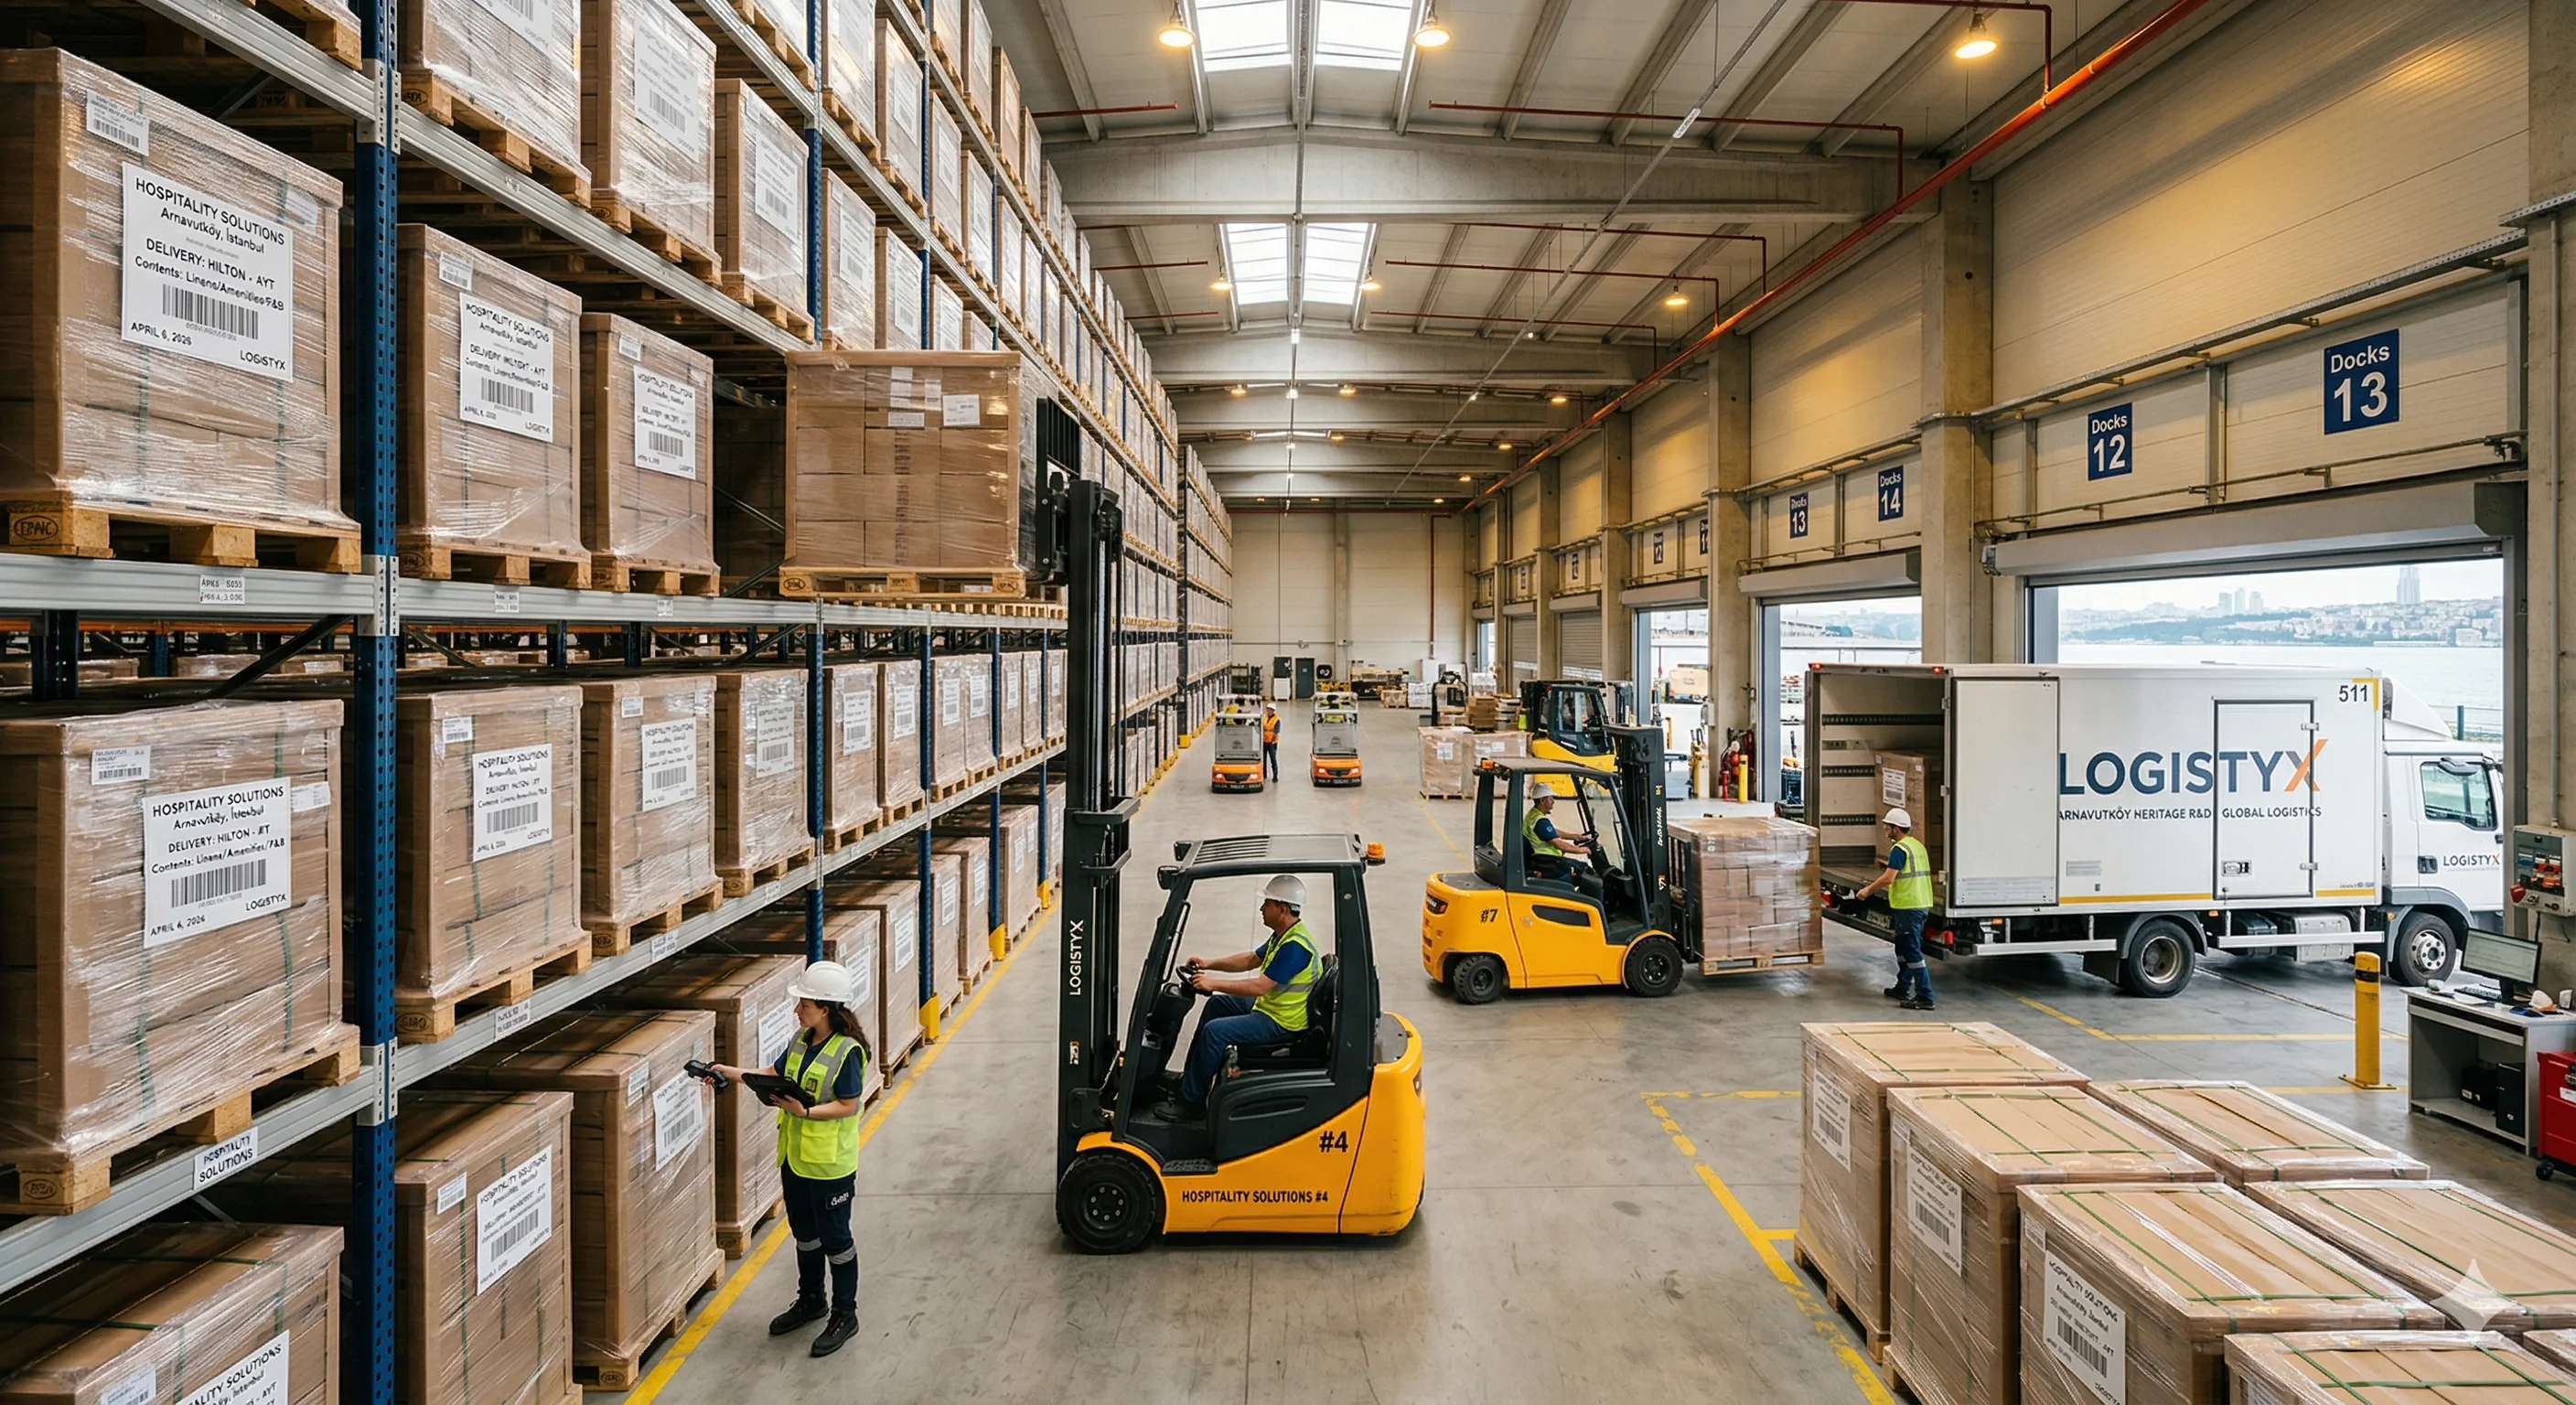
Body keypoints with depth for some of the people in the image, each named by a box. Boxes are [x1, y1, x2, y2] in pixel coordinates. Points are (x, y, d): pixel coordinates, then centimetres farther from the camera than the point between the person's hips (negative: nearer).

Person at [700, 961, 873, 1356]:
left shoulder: (847, 1051, -22)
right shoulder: (801, 1039, 2)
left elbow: (848, 1106, -21)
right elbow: (775, 1074, 12)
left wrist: (805, 1112, -30)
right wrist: (729, 1072, 5)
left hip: (830, 1163, -8)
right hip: (795, 1157, 8)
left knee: (835, 1238, 5)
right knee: (805, 1233, 22)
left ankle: (844, 1314, 21)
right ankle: (810, 1301, 42)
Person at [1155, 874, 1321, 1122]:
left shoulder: (1295, 946, -27)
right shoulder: (1284, 934, 5)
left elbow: (1259, 987, -29)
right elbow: (1251, 960, 17)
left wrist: (1213, 983, -22)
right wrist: (1209, 964, 7)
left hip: (1282, 1021, -11)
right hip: (1271, 1004, 11)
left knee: (1215, 1031, -20)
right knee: (1216, 1005, 21)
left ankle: (1191, 1103, -7)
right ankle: (1191, 1076, 28)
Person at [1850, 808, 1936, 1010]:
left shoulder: (1899, 849, -16)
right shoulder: (1918, 846, 14)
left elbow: (1888, 878, -22)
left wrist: (1868, 890, -9)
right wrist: (1875, 886, 22)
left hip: (1908, 906, -10)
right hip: (1922, 904, 10)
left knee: (1912, 952, -5)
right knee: (1903, 948, 20)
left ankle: (1925, 997, -4)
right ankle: (1902, 988, 29)